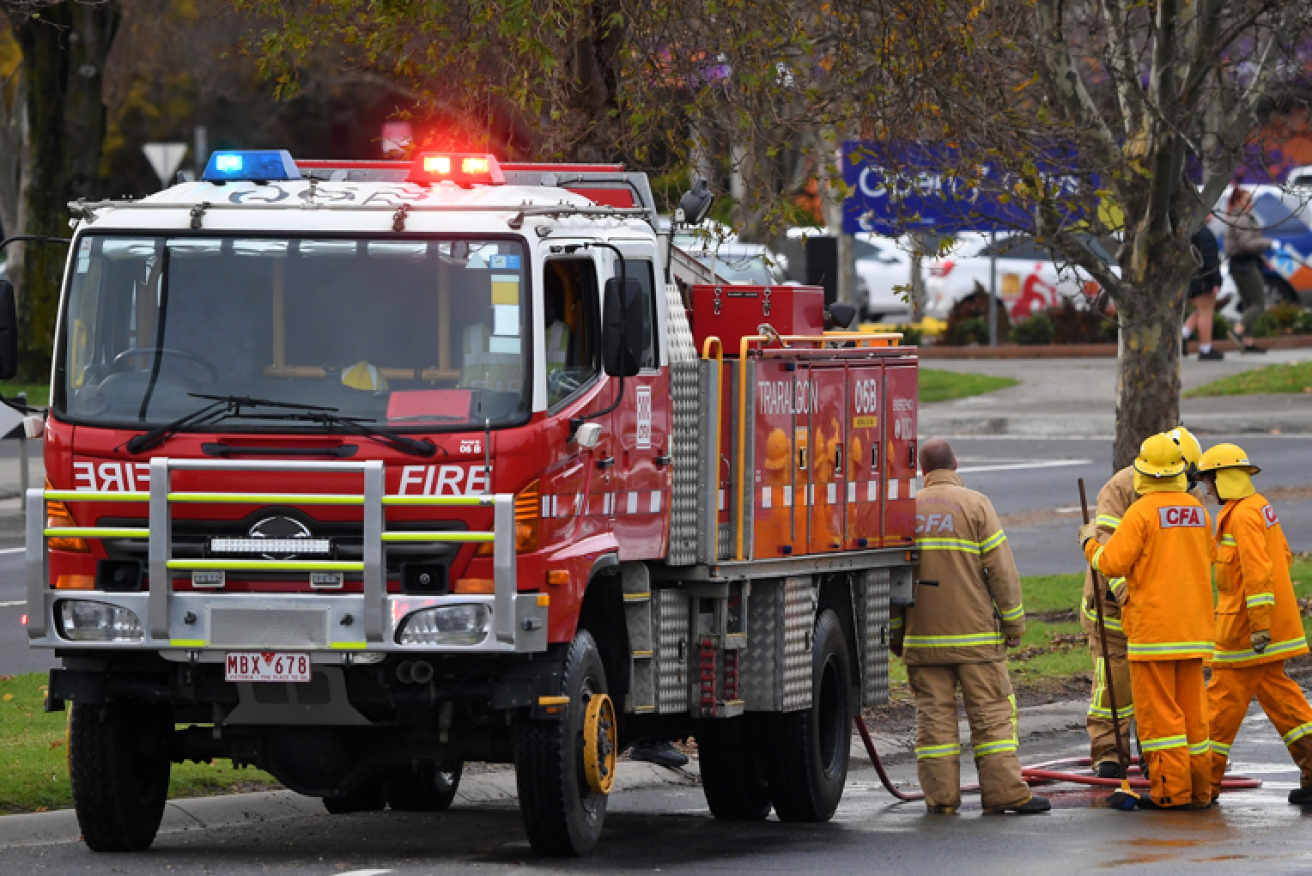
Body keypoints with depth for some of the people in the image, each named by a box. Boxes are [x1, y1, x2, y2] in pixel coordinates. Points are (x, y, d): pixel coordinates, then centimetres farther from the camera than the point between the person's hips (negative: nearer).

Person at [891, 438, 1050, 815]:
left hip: (922, 637, 3)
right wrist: (1014, 623, 1)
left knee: (933, 714, 5)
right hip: (975, 635, -3)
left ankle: (941, 794, 2)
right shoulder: (974, 504, -3)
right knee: (992, 713, 0)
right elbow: (1001, 569, -6)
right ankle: (1004, 792, -4)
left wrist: (895, 633, 16)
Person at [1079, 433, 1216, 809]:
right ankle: (1199, 788, 14)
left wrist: (1089, 543, 5)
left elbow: (1111, 564, -16)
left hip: (1153, 628, -6)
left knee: (1159, 710, -2)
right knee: (1192, 708, 12)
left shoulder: (1143, 512, -13)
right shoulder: (1198, 512, 7)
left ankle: (1171, 789, -5)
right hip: (1194, 626, 6)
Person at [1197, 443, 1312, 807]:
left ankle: (1205, 780, 2)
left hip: (1244, 628, -10)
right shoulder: (1260, 507, 13)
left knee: (1225, 699, -3)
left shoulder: (1243, 516, -18)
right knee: (1276, 693, 12)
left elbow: (1258, 571, -25)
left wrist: (1260, 624, -25)